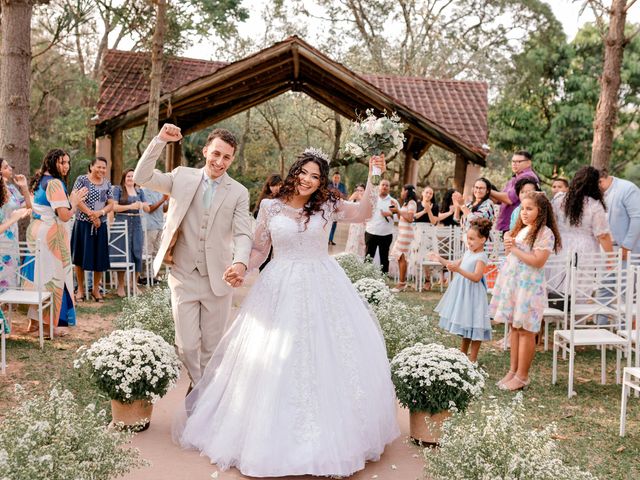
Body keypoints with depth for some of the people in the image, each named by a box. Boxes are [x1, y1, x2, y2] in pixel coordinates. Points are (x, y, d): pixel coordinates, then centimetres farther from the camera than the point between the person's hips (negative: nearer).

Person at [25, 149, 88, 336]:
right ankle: (49, 324, 6)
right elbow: (65, 216, -19)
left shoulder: (39, 181, 14)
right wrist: (74, 202, -2)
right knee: (52, 277, -1)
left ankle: (34, 321, 21)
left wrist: (72, 201, 20)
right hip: (50, 233, -9)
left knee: (38, 275, 13)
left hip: (35, 230, 9)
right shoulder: (55, 183, -15)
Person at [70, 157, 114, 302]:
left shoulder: (107, 183, 8)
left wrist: (100, 213, -14)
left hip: (101, 225, 3)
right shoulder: (82, 179, -3)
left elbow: (111, 204, 5)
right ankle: (80, 289, 16)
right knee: (81, 257, 3)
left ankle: (96, 288, 21)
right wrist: (91, 215, -14)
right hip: (83, 224, -3)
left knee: (100, 258, 6)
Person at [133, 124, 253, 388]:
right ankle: (195, 386, 28)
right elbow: (141, 177, -5)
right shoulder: (182, 177, 2)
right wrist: (160, 140, -15)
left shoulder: (239, 192, 0)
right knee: (187, 344, 1)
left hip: (218, 278, 0)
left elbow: (243, 233, -9)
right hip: (183, 276, 0)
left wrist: (240, 262, -30)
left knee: (212, 345, 11)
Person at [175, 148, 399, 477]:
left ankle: (326, 434, 22)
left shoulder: (328, 205, 1)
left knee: (326, 356, 4)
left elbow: (362, 214, -13)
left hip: (322, 288, 0)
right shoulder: (270, 207, 3)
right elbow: (260, 249, 7)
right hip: (280, 289, 0)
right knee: (274, 359, 4)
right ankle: (271, 433, 22)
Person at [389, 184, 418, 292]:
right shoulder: (406, 203, 19)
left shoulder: (412, 203, -8)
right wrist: (396, 211, 8)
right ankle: (403, 280, 12)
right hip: (402, 232, 9)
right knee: (399, 256, 7)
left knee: (401, 257, -9)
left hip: (406, 232, -9)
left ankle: (402, 284, -7)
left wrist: (398, 210, -12)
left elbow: (410, 218, -18)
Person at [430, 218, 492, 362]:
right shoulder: (468, 252, 9)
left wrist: (458, 270, -38)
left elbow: (476, 277, -28)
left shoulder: (481, 257, -17)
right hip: (462, 292, 9)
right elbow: (456, 264, 23)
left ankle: (473, 357, 10)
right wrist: (440, 259, 16)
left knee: (473, 325, 0)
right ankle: (463, 352, 34)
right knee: (464, 322, 20)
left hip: (473, 293, -9)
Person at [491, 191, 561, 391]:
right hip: (511, 283, 7)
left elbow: (538, 261, -20)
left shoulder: (545, 233, -11)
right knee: (514, 327, 12)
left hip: (529, 286, -7)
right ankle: (513, 370, 20)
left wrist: (515, 249, -14)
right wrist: (508, 244, 1)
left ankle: (522, 376, 7)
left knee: (525, 330, -1)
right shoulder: (520, 230, 14)